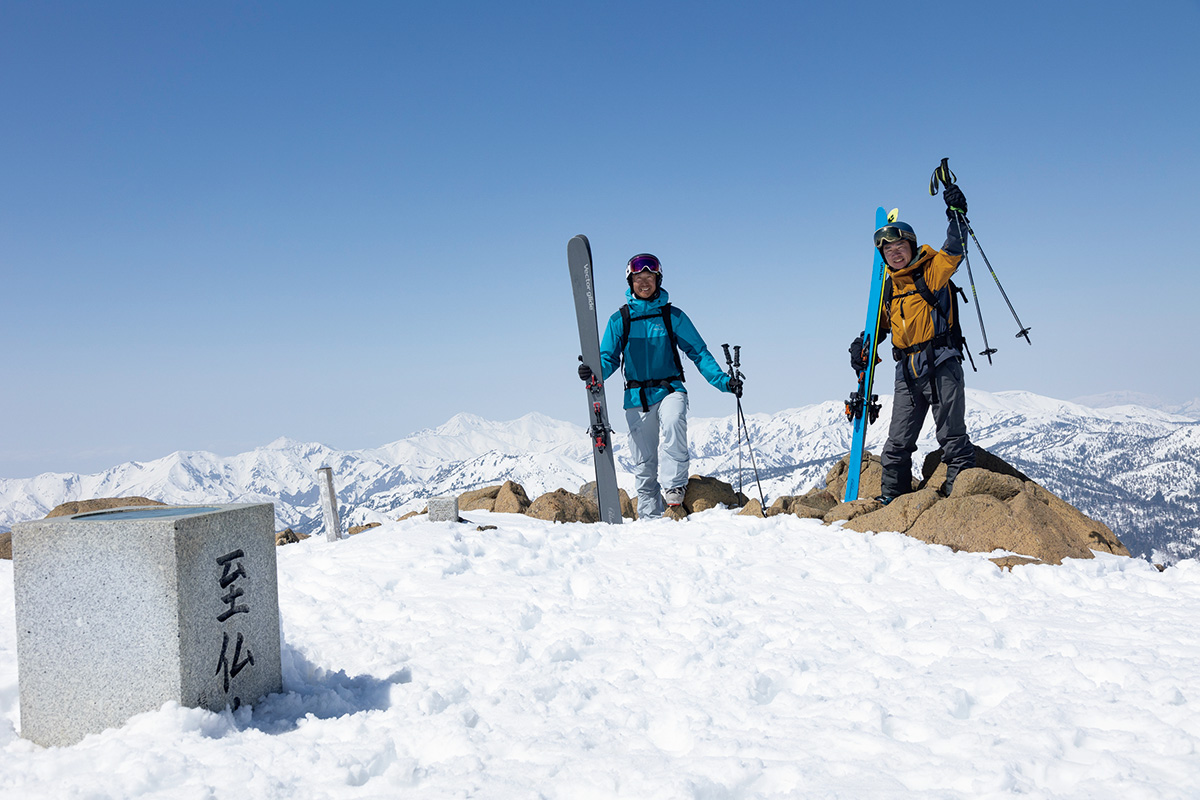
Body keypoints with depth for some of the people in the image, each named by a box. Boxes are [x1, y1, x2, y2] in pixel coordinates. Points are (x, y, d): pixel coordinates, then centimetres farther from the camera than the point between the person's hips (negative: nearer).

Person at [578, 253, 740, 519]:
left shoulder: (673, 316, 3)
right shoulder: (619, 320, 5)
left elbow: (698, 352, 3)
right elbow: (608, 358, 4)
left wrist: (722, 380, -9)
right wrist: (593, 372, -19)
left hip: (670, 389, -1)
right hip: (637, 397, 1)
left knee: (673, 422, -34)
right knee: (643, 465, 5)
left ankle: (675, 486, -21)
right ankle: (650, 518, 20)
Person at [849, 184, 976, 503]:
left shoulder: (932, 271, 0)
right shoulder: (889, 289, 17)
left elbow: (953, 252, -17)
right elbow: (880, 324, 28)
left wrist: (956, 216, -29)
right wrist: (862, 345, 12)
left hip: (941, 364, -6)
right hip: (908, 372, 6)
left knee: (951, 435, -6)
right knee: (898, 441, 8)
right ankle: (893, 497, 17)